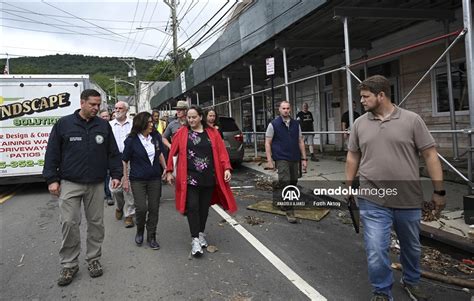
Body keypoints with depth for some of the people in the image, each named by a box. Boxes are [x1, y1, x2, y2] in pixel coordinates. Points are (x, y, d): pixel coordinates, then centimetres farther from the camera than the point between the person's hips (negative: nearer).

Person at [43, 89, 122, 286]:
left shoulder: (104, 126, 5)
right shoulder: (63, 124, 0)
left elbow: (113, 153, 9)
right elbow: (52, 153, 2)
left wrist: (116, 174, 1)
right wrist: (52, 179, -2)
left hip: (96, 184, 2)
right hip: (70, 183, -2)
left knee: (96, 223, 8)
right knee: (69, 223, -3)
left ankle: (93, 260, 23)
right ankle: (69, 265, 13)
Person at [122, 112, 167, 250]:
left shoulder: (156, 136, 0)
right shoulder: (131, 140, -9)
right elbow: (125, 161, -2)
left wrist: (165, 168, 10)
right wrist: (125, 179, -2)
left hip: (155, 178, 3)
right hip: (137, 180, -3)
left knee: (154, 208, 5)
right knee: (141, 208, -8)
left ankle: (151, 237, 21)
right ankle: (140, 231, 22)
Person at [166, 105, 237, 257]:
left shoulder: (212, 133, 5)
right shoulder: (182, 133, 2)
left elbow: (221, 152, 2)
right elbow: (172, 153, 4)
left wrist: (227, 168, -9)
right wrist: (169, 171, 2)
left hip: (209, 177, 2)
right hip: (190, 177, -2)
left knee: (204, 206, 12)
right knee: (192, 207, -6)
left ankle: (201, 233, 30)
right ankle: (195, 239, 1)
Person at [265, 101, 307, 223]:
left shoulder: (296, 124, 9)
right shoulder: (273, 124, -2)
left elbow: (300, 141, 12)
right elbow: (267, 143, -3)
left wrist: (304, 158, 7)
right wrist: (269, 160, -10)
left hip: (295, 159, 5)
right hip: (281, 159, -5)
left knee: (293, 183, 11)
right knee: (285, 182, -13)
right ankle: (289, 211, -6)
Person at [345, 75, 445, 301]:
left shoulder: (411, 120, -4)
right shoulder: (360, 123, 3)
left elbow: (430, 155, -2)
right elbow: (353, 157, 11)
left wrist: (439, 191, -3)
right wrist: (348, 186, 12)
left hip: (409, 200, 0)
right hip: (373, 201, 0)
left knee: (411, 247, 20)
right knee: (376, 251, -4)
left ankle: (411, 282, 46)